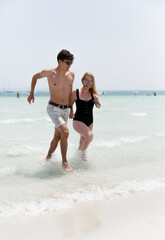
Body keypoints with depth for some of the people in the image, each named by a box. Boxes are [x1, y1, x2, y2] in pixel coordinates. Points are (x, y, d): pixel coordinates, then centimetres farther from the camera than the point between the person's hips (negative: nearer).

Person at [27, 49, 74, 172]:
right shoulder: (49, 72, -8)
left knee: (57, 137, 12)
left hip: (65, 110, 5)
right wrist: (31, 93, 14)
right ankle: (64, 162, -10)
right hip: (53, 109, -5)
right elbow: (35, 77, 11)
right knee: (65, 132, -22)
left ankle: (48, 158, 33)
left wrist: (71, 109, 16)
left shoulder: (71, 75, 4)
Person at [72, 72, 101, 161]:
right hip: (78, 121, -4)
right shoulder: (76, 93, -9)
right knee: (89, 135, -28)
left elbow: (98, 107, -7)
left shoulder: (93, 93, -2)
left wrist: (97, 101, -26)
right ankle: (83, 152, -2)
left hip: (89, 122, 4)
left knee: (83, 142, 21)